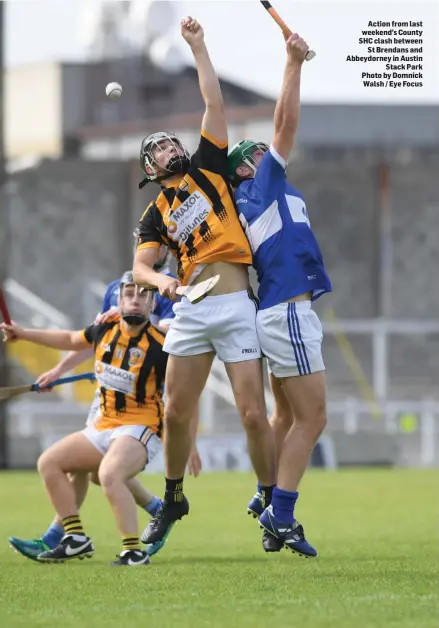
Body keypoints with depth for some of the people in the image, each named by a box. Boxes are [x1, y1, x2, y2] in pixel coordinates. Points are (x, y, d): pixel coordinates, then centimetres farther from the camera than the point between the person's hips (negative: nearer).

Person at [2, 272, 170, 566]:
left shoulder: (159, 347, -15)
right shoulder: (106, 330, 4)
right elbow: (70, 340, 26)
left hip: (140, 429, -8)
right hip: (103, 428, 8)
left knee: (109, 474, -35)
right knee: (49, 462, 7)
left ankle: (134, 552, -30)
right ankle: (76, 539, 9)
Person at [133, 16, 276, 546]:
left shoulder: (206, 167, 11)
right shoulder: (156, 214, 13)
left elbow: (214, 103, 6)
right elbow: (140, 266, 1)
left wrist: (197, 47, 6)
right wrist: (160, 280, -20)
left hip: (237, 307, -2)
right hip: (190, 313, 2)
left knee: (253, 414, -8)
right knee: (176, 412, 3)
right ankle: (173, 499, 23)